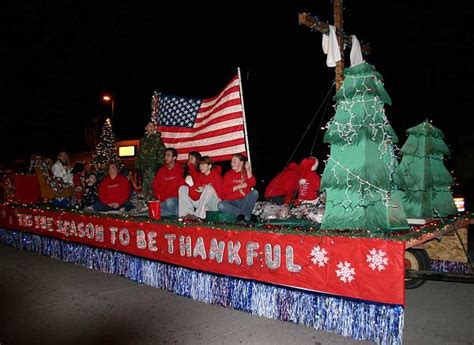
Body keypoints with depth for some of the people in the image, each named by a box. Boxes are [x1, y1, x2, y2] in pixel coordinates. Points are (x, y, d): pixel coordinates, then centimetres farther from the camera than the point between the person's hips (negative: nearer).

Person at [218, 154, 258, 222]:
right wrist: (239, 186, -11)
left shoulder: (247, 173, 12)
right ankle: (246, 215, -30)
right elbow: (225, 190, -1)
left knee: (254, 192, -27)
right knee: (221, 205, -30)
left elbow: (252, 184, -8)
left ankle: (242, 215, -32)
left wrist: (248, 170, -12)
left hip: (244, 201, 0)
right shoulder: (228, 174, 11)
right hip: (231, 202, 0)